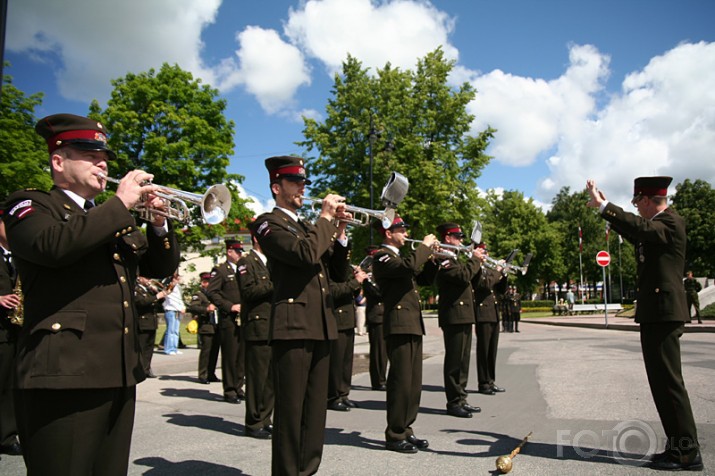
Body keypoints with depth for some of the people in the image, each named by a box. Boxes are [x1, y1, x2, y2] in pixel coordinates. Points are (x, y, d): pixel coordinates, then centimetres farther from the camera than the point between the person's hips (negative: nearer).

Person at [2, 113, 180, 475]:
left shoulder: (114, 220, 22)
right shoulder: (31, 206, 3)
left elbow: (161, 267, 19)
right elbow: (54, 244, -21)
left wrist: (159, 223, 1)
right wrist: (121, 203, -14)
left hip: (120, 375, 7)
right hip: (64, 374, -6)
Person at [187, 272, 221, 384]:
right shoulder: (198, 294, -2)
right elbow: (191, 307, -17)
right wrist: (206, 309, -26)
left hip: (217, 327, 7)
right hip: (206, 327, -6)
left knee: (215, 350, 8)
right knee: (206, 350, -6)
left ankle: (211, 374, 18)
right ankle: (202, 376, 2)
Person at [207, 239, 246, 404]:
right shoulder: (220, 270, -3)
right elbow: (212, 292, -12)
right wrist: (230, 306, -17)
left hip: (243, 320, 6)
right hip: (228, 320, -6)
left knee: (242, 356, 10)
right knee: (230, 356, -1)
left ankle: (238, 388, 20)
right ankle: (229, 391, 8)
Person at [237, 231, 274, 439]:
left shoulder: (271, 262, 21)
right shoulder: (247, 262, -4)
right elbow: (249, 291, -16)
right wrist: (274, 284, -17)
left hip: (274, 328, 8)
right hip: (258, 328, -8)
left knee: (271, 377, 10)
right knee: (257, 377, -2)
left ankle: (265, 420, 19)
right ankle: (254, 424, 8)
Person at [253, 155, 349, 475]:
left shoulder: (307, 227, 23)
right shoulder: (268, 223, -3)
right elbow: (306, 253, -20)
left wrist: (338, 229, 5)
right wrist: (325, 217, -9)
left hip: (320, 327, 8)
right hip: (293, 326, -8)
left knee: (315, 409, 13)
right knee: (291, 409, -2)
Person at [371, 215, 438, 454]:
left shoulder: (398, 257, 22)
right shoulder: (381, 256, -8)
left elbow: (423, 279, 23)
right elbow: (409, 266, -26)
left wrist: (431, 257, 9)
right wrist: (425, 245, -12)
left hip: (413, 326, 10)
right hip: (399, 326, -10)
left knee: (413, 383, 13)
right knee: (401, 382, -6)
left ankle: (406, 429, 22)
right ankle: (395, 436, 4)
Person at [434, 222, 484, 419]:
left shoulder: (454, 259, 21)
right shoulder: (444, 260, -12)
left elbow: (470, 279, 23)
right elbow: (464, 275, -26)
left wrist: (477, 262, 10)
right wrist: (475, 259, -13)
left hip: (464, 316, 10)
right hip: (454, 316, -10)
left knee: (462, 360, 13)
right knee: (454, 360, -5)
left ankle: (461, 399, 21)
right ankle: (454, 402, 2)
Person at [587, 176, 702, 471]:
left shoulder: (671, 223, -12)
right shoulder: (657, 224, 16)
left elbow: (641, 228, -32)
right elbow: (635, 234, 32)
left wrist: (603, 205, -32)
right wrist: (605, 208, 30)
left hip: (663, 313, -10)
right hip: (656, 313, 10)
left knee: (668, 381, -6)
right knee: (663, 381, 14)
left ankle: (688, 453, 3)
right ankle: (679, 446, 22)